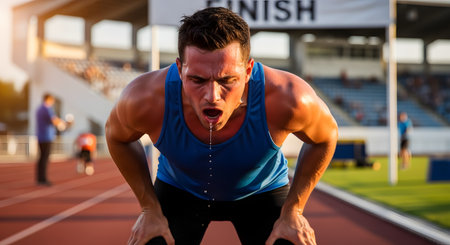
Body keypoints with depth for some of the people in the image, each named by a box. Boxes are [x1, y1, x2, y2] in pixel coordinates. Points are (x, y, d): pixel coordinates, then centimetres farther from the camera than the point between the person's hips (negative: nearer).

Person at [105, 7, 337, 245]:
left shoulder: (287, 100, -38)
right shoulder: (146, 100, -35)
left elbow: (326, 137, -13)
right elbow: (116, 135, -9)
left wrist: (292, 212, -11)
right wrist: (150, 209, -7)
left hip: (263, 191, 0)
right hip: (178, 189, 1)